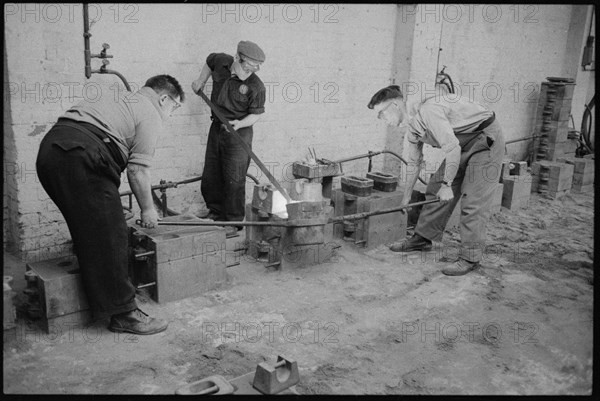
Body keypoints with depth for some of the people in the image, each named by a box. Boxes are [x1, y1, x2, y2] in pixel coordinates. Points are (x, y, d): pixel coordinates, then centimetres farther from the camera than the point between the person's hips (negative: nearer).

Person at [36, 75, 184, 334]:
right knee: (108, 237, -5)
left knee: (88, 232, 21)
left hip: (49, 149, 10)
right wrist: (147, 209, 9)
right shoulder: (150, 115, 5)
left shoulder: (121, 101, 32)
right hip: (78, 157, -10)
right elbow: (138, 169, -4)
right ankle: (124, 313, 0)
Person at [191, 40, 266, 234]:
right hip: (216, 127, 6)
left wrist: (239, 124, -25)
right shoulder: (221, 61, -2)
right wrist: (201, 81, 18)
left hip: (238, 133, -6)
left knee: (234, 179, -4)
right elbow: (210, 60, 22)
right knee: (210, 175, 13)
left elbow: (256, 114, -9)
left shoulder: (256, 86, -16)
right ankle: (216, 211, 30)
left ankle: (233, 222, 7)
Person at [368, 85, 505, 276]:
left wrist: (447, 185, -21)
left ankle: (470, 258, -5)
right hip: (462, 144, 9)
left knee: (473, 199, -11)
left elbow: (452, 148, -31)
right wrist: (406, 198, 22)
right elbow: (414, 163, 16)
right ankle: (422, 239, 18)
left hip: (486, 139, -9)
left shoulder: (427, 110, -27)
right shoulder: (412, 126, 4)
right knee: (436, 188, 8)